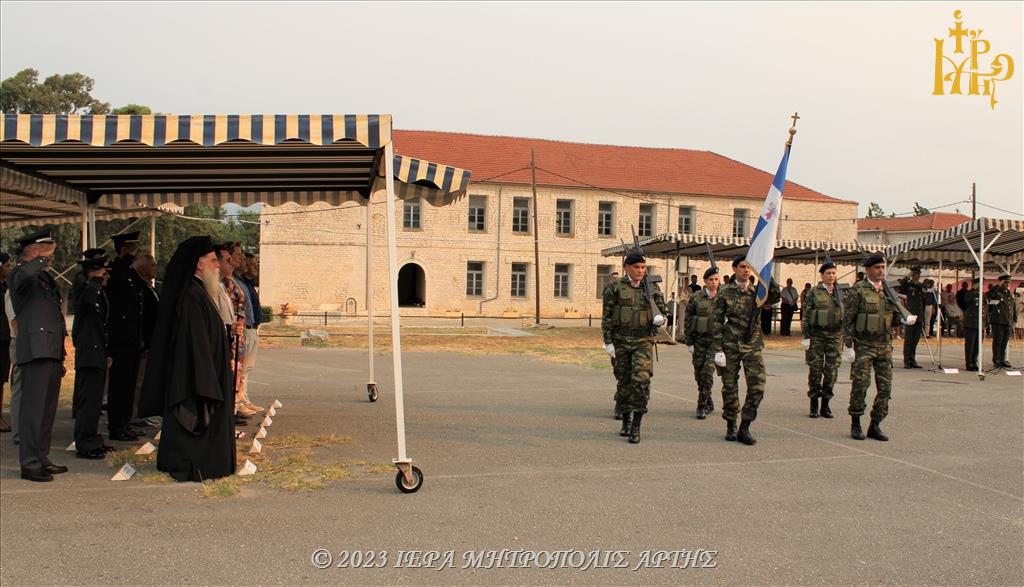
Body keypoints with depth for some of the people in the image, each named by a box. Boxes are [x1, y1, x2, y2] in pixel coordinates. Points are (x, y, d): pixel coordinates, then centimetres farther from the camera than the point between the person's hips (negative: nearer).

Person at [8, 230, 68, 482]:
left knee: (47, 409, 13)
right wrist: (43, 257, -19)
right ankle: (29, 464, -4)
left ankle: (41, 459, 21)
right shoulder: (21, 273, -6)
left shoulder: (44, 277, 22)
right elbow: (27, 274, -36)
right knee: (34, 408, -8)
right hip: (36, 352, -9)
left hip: (50, 351, 9)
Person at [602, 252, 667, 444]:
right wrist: (608, 341, -5)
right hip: (621, 341, 0)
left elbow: (661, 311, 14)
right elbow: (606, 316, 0)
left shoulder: (652, 289, 6)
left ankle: (636, 426, -9)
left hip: (643, 341, 0)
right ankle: (626, 420, 27)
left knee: (642, 380, -15)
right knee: (626, 381, 9)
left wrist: (660, 318, -10)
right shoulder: (615, 289, 0)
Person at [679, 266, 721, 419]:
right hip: (699, 339, 2)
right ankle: (709, 403, 27)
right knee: (699, 373, 8)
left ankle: (702, 406, -6)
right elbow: (688, 320, 5)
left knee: (708, 371, -14)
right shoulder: (696, 298, 2)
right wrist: (689, 342, 0)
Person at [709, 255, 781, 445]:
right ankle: (730, 427, 21)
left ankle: (745, 428, 4)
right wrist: (718, 350, -8)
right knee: (730, 387, 5)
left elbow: (776, 296, -14)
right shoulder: (725, 293, -2)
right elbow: (716, 322, -3)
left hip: (752, 346, 2)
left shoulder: (757, 292, 6)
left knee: (757, 386, -8)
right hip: (731, 345, -2)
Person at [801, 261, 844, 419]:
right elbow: (805, 316, 0)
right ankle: (814, 405, 11)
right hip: (816, 335, -2)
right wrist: (806, 337, -6)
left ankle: (825, 405, 13)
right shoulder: (814, 293, 1)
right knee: (815, 369, 0)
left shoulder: (841, 292, 9)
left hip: (835, 335, 2)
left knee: (832, 370, 1)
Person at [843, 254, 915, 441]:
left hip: (885, 345, 5)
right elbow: (848, 319, -8)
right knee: (860, 385, -8)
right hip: (864, 345, -5)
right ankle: (855, 424, 7)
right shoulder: (857, 290, -6)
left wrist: (905, 319, -8)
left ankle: (875, 426, 14)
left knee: (885, 387, 3)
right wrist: (849, 346, -12)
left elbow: (895, 315, 16)